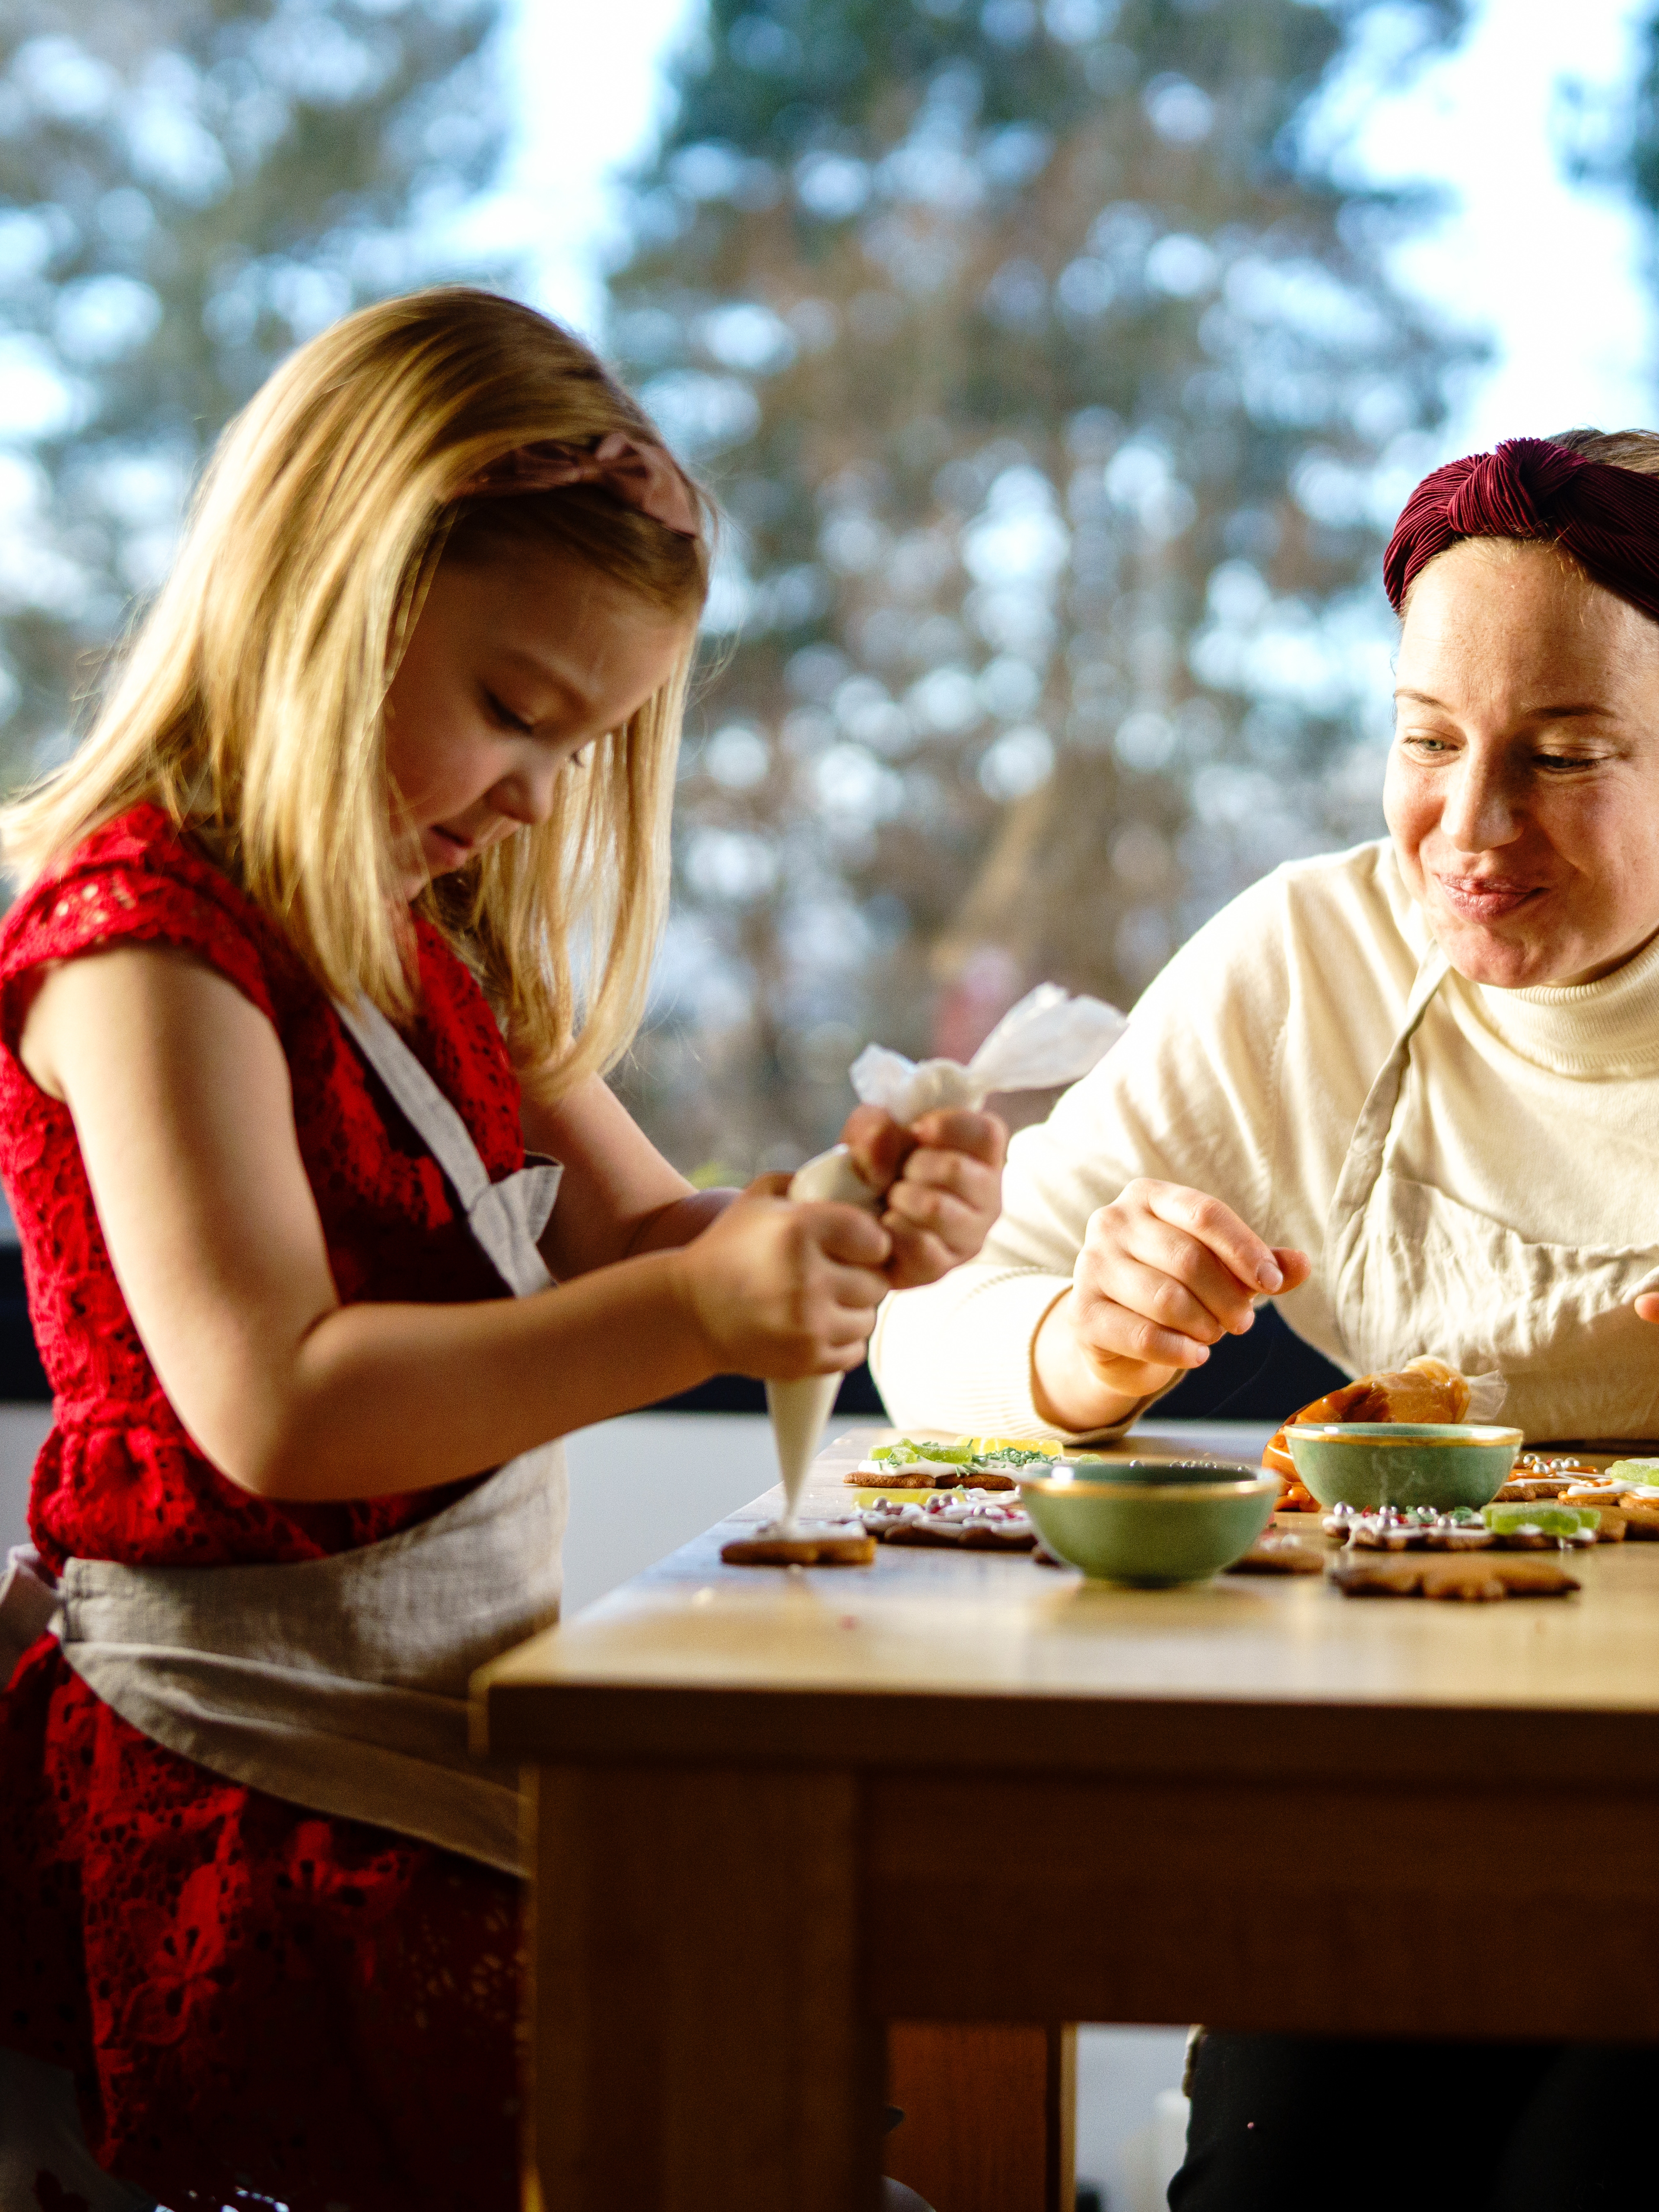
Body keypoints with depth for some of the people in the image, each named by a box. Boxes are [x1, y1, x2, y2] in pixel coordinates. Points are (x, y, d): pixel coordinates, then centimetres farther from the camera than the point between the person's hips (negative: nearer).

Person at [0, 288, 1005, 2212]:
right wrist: (692, 1315, -30)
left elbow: (634, 1235, 17)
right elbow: (274, 1404, -23)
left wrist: (833, 1222, -5)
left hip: (448, 1726, 9)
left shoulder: (427, 938, 16)